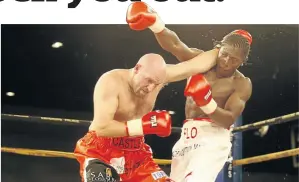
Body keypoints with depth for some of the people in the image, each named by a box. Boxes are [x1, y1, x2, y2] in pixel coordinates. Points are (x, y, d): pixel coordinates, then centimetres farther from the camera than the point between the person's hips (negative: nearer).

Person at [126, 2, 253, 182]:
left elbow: (229, 120, -11)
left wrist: (207, 102, -28)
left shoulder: (242, 84, -2)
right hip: (187, 137, 5)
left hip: (213, 138, -5)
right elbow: (175, 45, -12)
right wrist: (154, 21, -31)